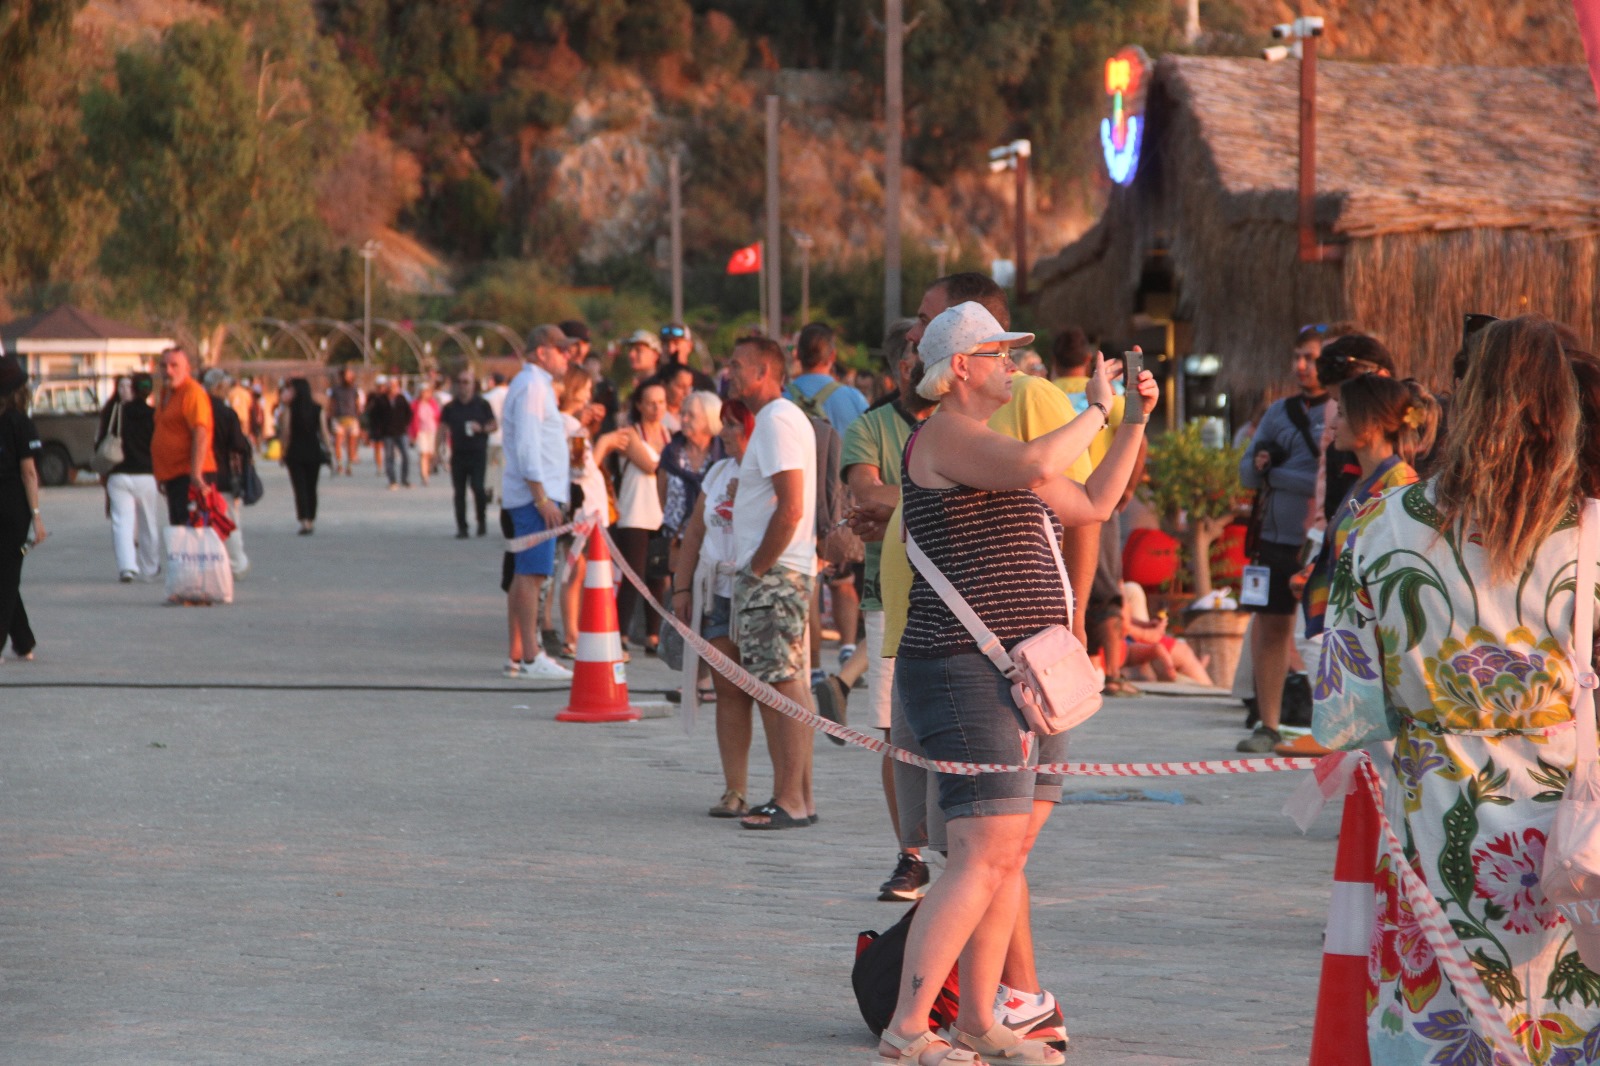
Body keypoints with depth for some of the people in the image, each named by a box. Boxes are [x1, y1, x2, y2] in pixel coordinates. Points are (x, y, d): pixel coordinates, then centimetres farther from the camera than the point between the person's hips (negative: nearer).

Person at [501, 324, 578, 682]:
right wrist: (542, 498, -21)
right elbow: (527, 446, -18)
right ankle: (531, 658, -15)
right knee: (532, 574, -12)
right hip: (535, 492, -11)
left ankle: (518, 655, 13)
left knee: (525, 574, 10)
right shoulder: (531, 387, -11)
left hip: (539, 494, 11)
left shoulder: (537, 385, 21)